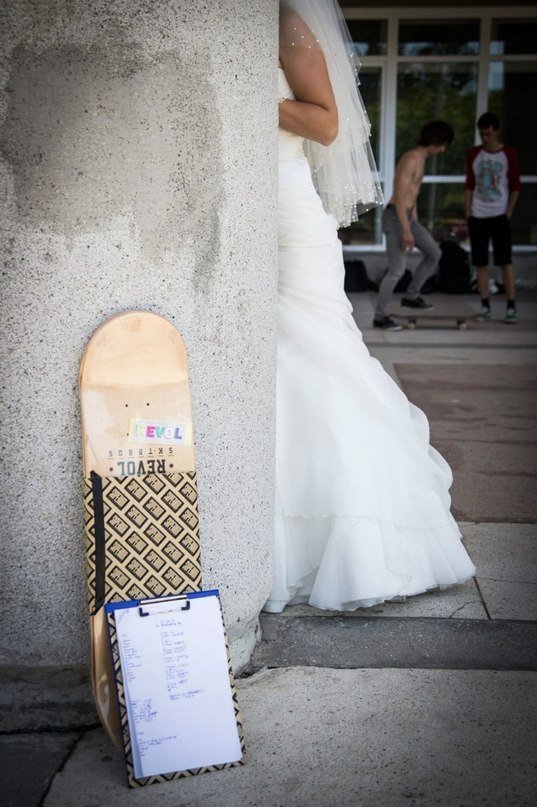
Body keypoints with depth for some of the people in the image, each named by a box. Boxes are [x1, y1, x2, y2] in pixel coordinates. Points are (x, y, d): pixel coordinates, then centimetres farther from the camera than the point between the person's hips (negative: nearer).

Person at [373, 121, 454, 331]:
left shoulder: (420, 160, 14)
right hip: (395, 217, -10)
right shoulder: (411, 160, -17)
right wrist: (407, 230, -24)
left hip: (408, 216, 10)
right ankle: (380, 316, 0)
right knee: (397, 269, -9)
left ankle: (411, 296, 21)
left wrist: (415, 224, 22)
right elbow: (400, 197, -22)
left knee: (434, 253, 13)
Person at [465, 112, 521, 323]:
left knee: (505, 261, -5)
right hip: (477, 216, 3)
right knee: (480, 263, 3)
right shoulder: (473, 154, 6)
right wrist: (468, 212, 3)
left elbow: (515, 186, 0)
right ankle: (485, 306, 10)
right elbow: (469, 185, 9)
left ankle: (511, 307, -3)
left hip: (499, 216, -3)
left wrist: (509, 213, -7)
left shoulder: (509, 154, -1)